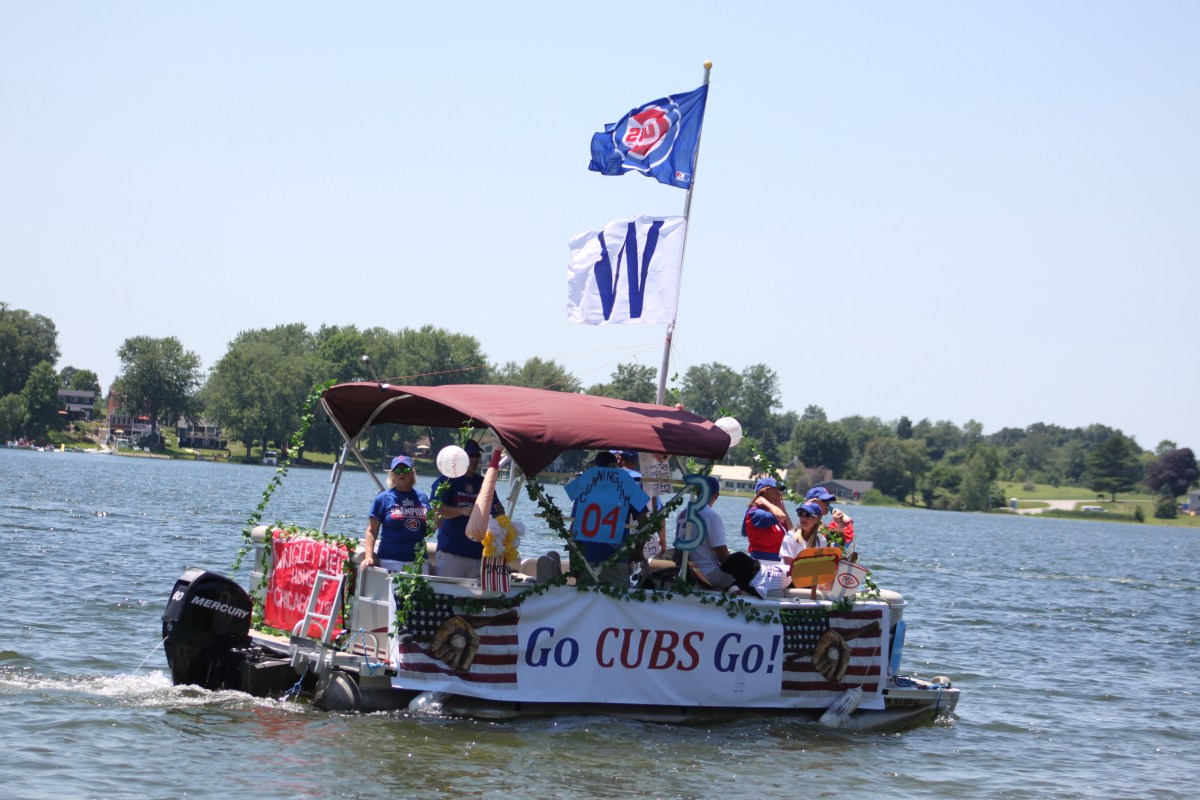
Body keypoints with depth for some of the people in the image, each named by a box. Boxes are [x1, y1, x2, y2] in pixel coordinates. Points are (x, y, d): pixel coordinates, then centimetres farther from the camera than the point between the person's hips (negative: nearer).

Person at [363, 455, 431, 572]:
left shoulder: (422, 497, 11)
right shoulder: (383, 498, 2)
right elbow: (372, 531, -1)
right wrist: (369, 557, -13)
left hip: (418, 561, 3)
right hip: (391, 561, -3)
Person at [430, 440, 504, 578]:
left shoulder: (484, 483, 16)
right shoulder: (446, 480, 2)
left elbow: (495, 511, 15)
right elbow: (436, 509, -10)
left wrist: (500, 513, -10)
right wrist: (462, 511, -24)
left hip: (477, 552, 5)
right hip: (451, 551, -5)